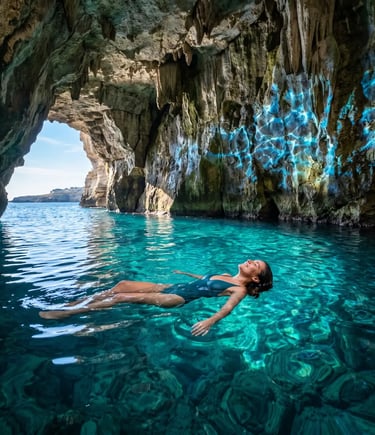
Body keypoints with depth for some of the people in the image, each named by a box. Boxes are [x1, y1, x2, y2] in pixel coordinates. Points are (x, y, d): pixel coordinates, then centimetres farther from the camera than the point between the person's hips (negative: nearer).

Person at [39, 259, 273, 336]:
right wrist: (184, 273, 47)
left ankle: (67, 313, -6)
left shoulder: (239, 289, -5)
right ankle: (74, 303, 8)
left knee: (124, 297, -17)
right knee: (123, 284, -2)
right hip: (171, 287, 8)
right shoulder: (227, 276, 19)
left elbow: (228, 307, -23)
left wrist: (210, 321, -44)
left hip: (179, 298, -8)